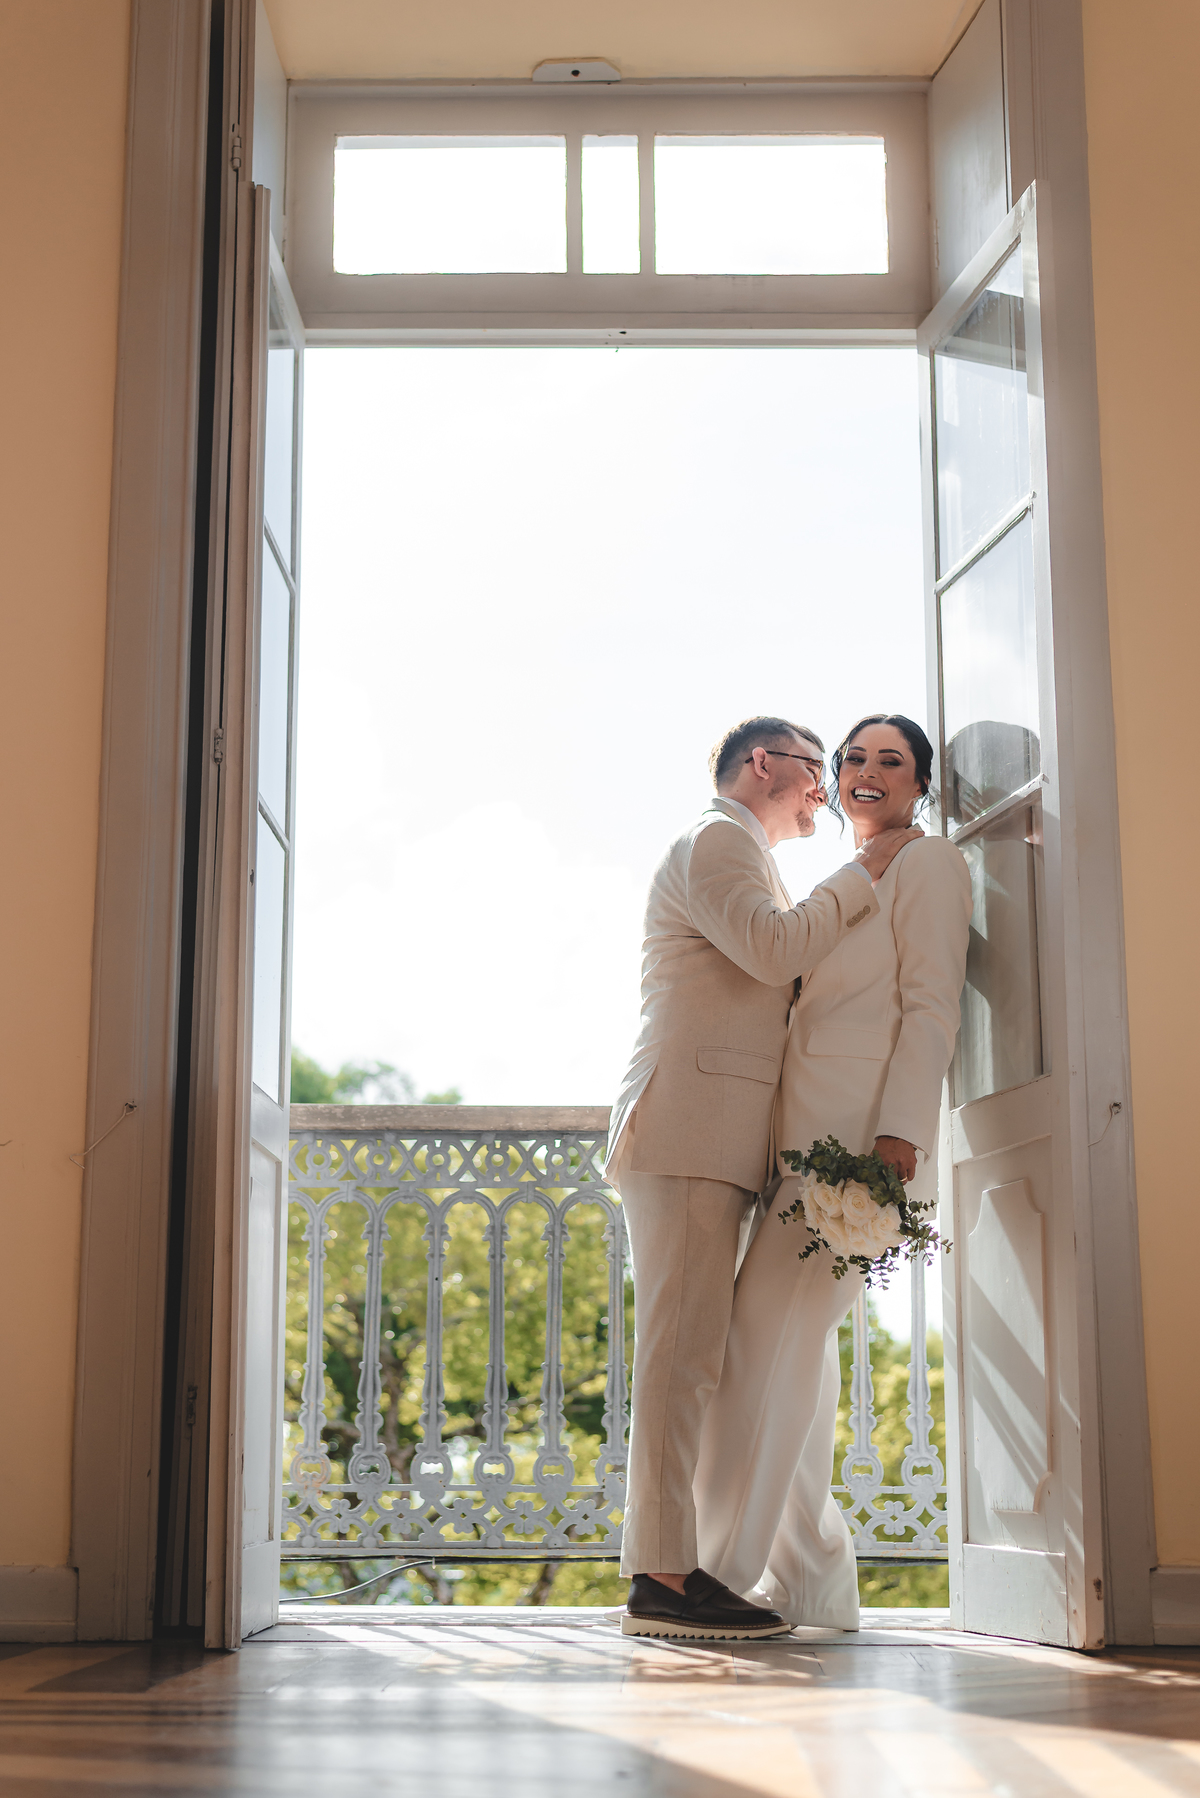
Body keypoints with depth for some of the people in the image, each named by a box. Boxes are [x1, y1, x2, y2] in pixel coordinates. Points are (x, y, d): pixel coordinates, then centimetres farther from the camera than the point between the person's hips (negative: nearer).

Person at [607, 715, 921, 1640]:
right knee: (682, 1349, -14)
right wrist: (864, 873, -3)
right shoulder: (715, 840, 0)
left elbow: (788, 988, 29)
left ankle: (667, 1566, 4)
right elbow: (774, 951, -15)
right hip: (687, 1129, -10)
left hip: (715, 1143, 10)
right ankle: (663, 1576, -16)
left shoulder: (749, 861, 32)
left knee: (690, 1356, 5)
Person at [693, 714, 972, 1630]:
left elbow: (930, 1005, -8)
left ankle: (728, 1571, -9)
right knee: (796, 1345, 6)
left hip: (863, 1128, -9)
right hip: (808, 1135, 9)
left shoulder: (929, 864, 2)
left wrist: (900, 1133, -20)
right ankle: (810, 1579, 12)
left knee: (769, 1338, -13)